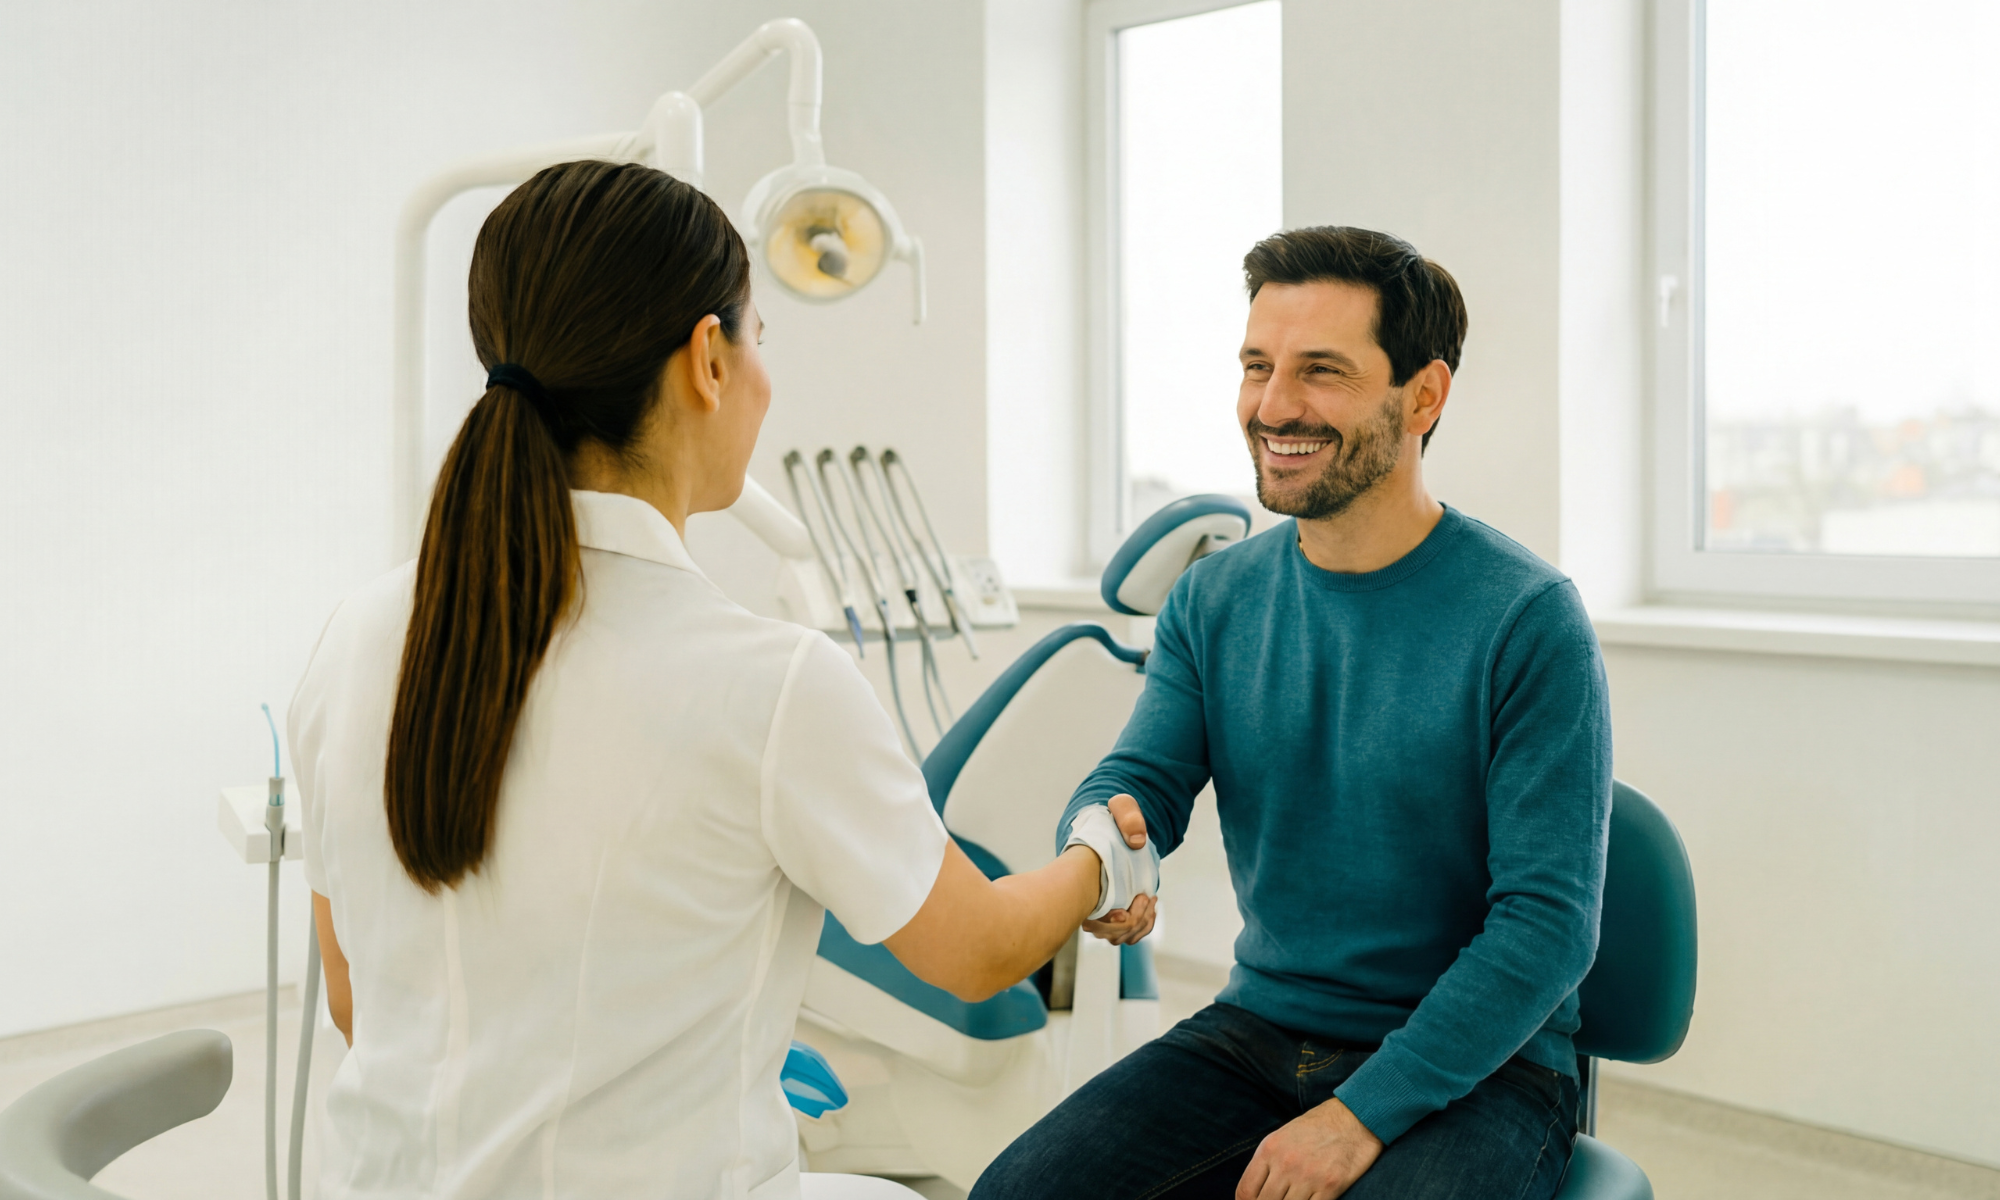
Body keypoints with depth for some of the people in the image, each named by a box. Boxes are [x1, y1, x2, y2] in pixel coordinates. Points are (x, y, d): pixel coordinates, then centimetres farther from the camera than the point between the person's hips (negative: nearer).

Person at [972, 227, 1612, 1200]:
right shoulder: (1213, 599, 3)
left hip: (1472, 1064, -4)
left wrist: (1362, 1114, -20)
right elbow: (1138, 778, -1)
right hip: (1258, 1030, 4)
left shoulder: (1527, 620, -14)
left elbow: (1548, 921, -15)